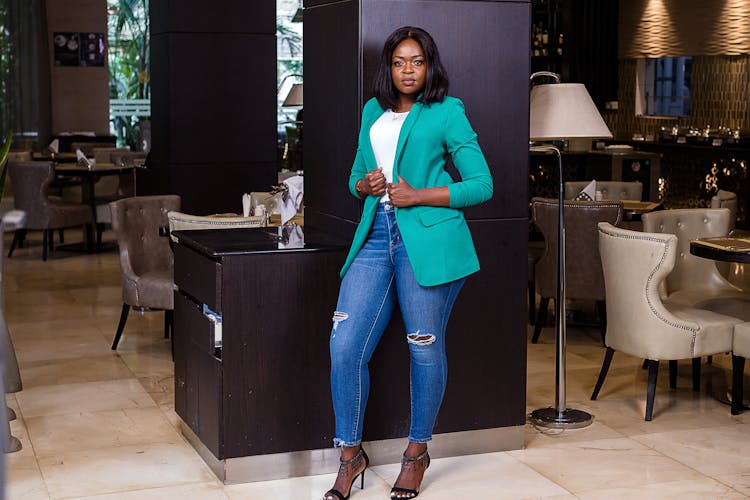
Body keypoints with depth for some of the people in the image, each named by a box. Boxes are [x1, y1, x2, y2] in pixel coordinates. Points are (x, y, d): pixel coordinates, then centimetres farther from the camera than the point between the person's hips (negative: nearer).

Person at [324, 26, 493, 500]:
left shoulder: (447, 112, 1)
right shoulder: (373, 111, 17)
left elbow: (482, 184, -2)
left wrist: (418, 195, -10)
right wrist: (365, 185, 1)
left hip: (427, 242, -4)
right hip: (376, 237, 5)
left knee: (425, 348, 4)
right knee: (345, 347, -3)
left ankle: (418, 452, 23)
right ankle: (351, 454, 13)